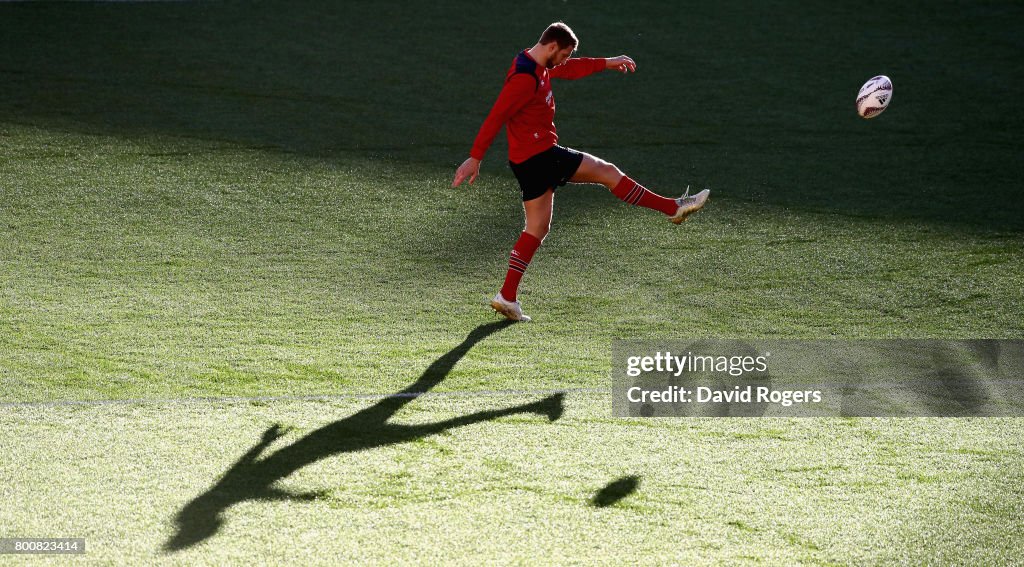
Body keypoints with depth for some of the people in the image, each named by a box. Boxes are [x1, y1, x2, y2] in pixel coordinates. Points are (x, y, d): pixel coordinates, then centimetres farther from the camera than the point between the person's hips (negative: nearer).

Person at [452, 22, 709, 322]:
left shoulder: (538, 66, 11)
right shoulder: (525, 78, -20)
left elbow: (570, 69, 29)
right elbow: (496, 118, -23)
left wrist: (607, 63, 31)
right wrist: (475, 158, -24)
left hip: (528, 161, 10)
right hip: (540, 156, -10)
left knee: (537, 230, 11)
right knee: (607, 171, 0)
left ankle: (507, 297, 7)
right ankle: (674, 208, 9)